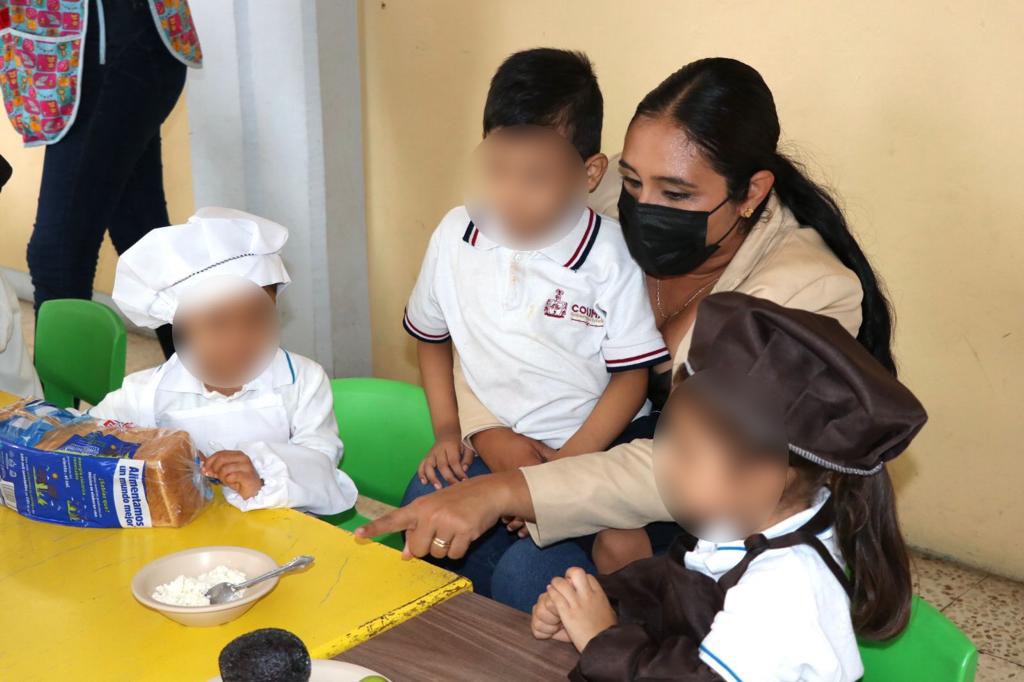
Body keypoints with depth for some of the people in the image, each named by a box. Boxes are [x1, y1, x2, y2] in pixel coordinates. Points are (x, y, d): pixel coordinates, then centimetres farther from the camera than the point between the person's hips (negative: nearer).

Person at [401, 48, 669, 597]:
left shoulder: (608, 255, -14)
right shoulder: (456, 235, -2)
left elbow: (632, 374, -8)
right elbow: (431, 335, 14)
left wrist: (566, 464, -15)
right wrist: (446, 432, 5)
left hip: (593, 450, -4)